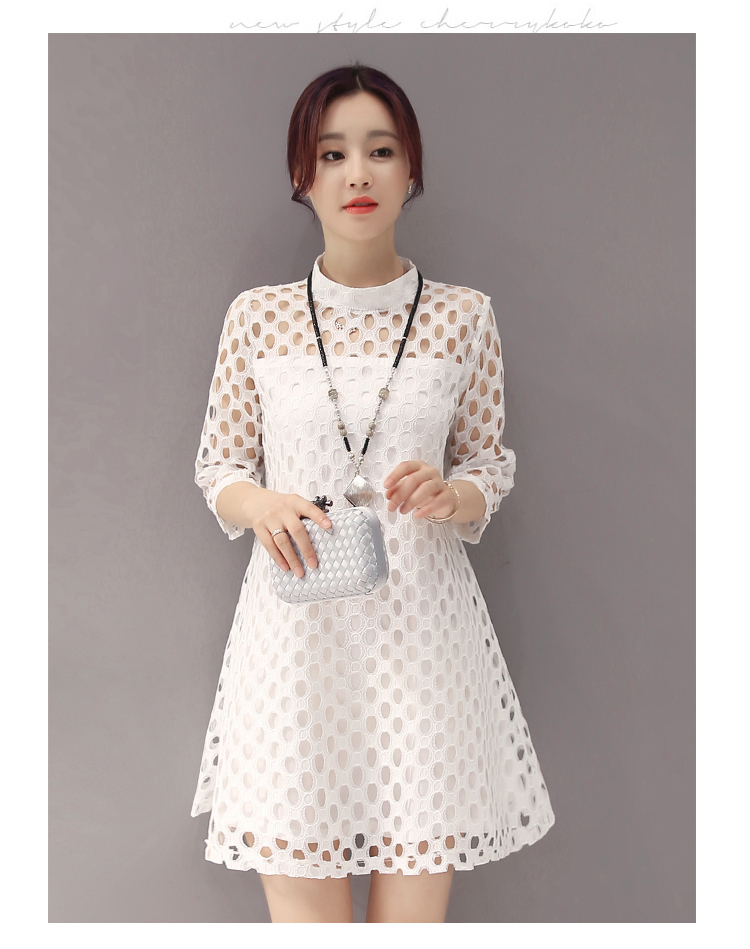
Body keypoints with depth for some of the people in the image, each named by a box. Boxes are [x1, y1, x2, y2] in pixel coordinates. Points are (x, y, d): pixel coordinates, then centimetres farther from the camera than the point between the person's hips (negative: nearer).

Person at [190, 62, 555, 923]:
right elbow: (218, 468, 9)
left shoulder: (463, 316, 2)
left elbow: (491, 467, 10)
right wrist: (260, 505, -13)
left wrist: (451, 496, -13)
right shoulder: (257, 315, 2)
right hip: (294, 624, 0)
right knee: (301, 900, 4)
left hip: (421, 619, 0)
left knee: (417, 904, 5)